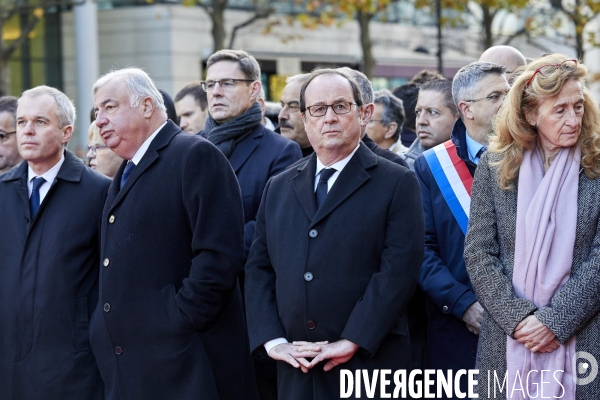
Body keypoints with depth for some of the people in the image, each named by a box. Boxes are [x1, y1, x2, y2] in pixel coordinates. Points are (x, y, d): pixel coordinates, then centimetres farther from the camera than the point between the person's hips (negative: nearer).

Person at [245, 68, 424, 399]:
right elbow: (258, 269, 11)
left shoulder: (397, 183, -1)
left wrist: (352, 342, -15)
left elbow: (398, 269, -10)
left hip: (370, 363, -4)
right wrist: (272, 339, -2)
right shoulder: (278, 188, 14)